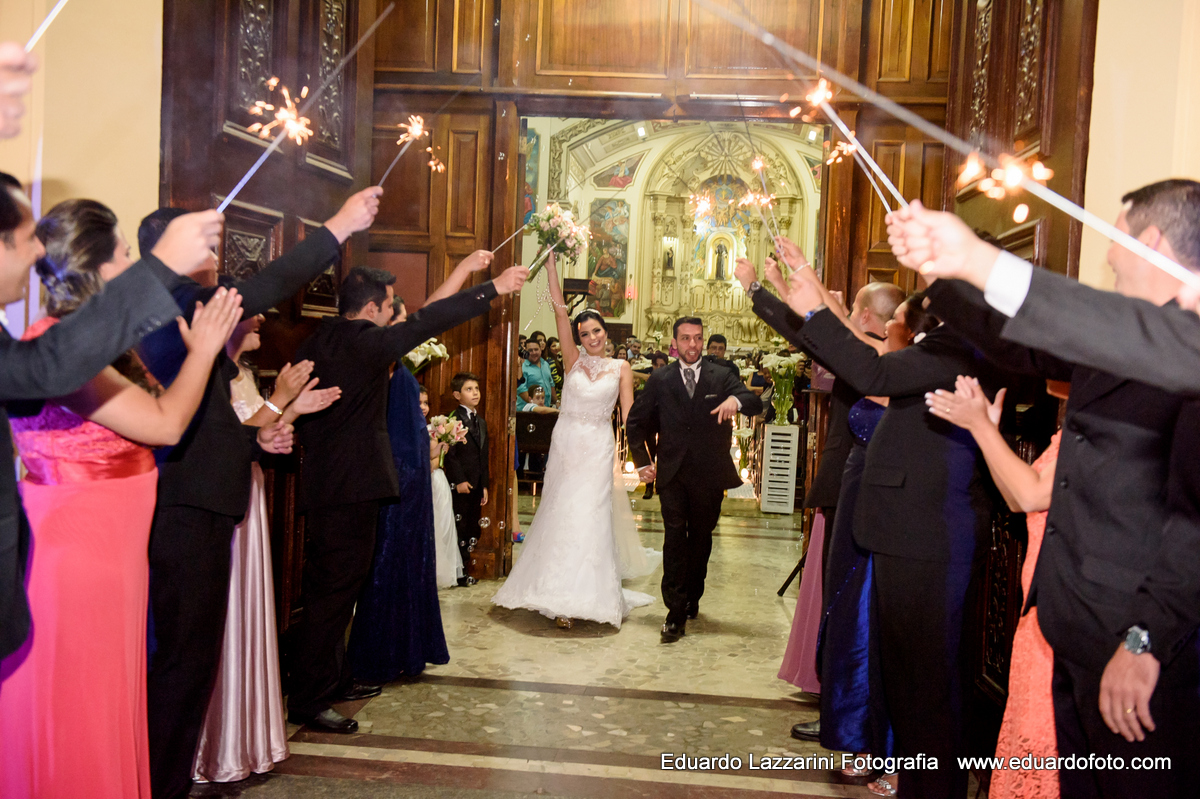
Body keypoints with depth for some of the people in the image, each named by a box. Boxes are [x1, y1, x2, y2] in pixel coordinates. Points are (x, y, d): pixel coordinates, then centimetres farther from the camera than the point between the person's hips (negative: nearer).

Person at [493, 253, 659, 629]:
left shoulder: (621, 367, 2)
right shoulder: (573, 360, 3)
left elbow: (628, 413, -2)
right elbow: (559, 309, -3)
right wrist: (551, 262, -9)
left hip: (599, 447, -1)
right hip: (566, 443, 2)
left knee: (590, 515, -3)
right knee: (561, 514, 5)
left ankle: (587, 594, 7)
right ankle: (562, 597, 14)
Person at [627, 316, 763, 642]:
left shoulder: (722, 377, 4)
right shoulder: (660, 380, 6)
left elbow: (757, 404, -9)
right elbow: (635, 422, 12)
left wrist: (736, 400, -32)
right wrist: (642, 462, 4)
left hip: (709, 474, 1)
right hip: (672, 474, 0)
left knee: (701, 539, 13)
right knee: (674, 539, -8)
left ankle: (692, 599, 31)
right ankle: (676, 612, -4)